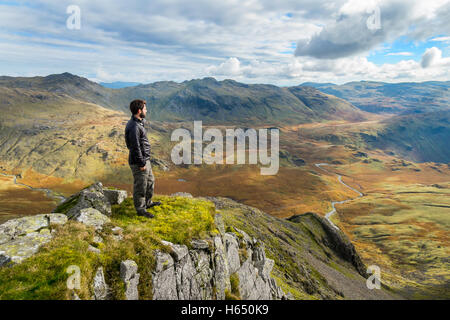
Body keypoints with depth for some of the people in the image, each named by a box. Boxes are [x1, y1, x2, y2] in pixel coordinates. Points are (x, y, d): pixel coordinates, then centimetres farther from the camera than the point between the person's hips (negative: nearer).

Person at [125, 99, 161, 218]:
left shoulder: (139, 122, 9)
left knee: (150, 181, 24)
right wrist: (141, 164, -20)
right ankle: (140, 209, 17)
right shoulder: (134, 127, -23)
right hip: (138, 162, -11)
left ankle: (148, 202, 40)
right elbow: (135, 148, -23)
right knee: (140, 186, 3)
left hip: (145, 159, 11)